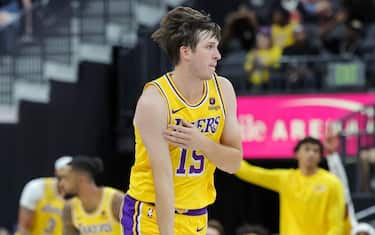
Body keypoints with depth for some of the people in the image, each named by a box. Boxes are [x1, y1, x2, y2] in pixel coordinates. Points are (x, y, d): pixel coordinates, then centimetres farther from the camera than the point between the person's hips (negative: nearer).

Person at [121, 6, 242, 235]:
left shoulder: (223, 90, 0)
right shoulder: (154, 100, -18)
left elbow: (234, 162, 1)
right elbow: (163, 177, -22)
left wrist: (202, 143, -19)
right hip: (153, 215, -6)